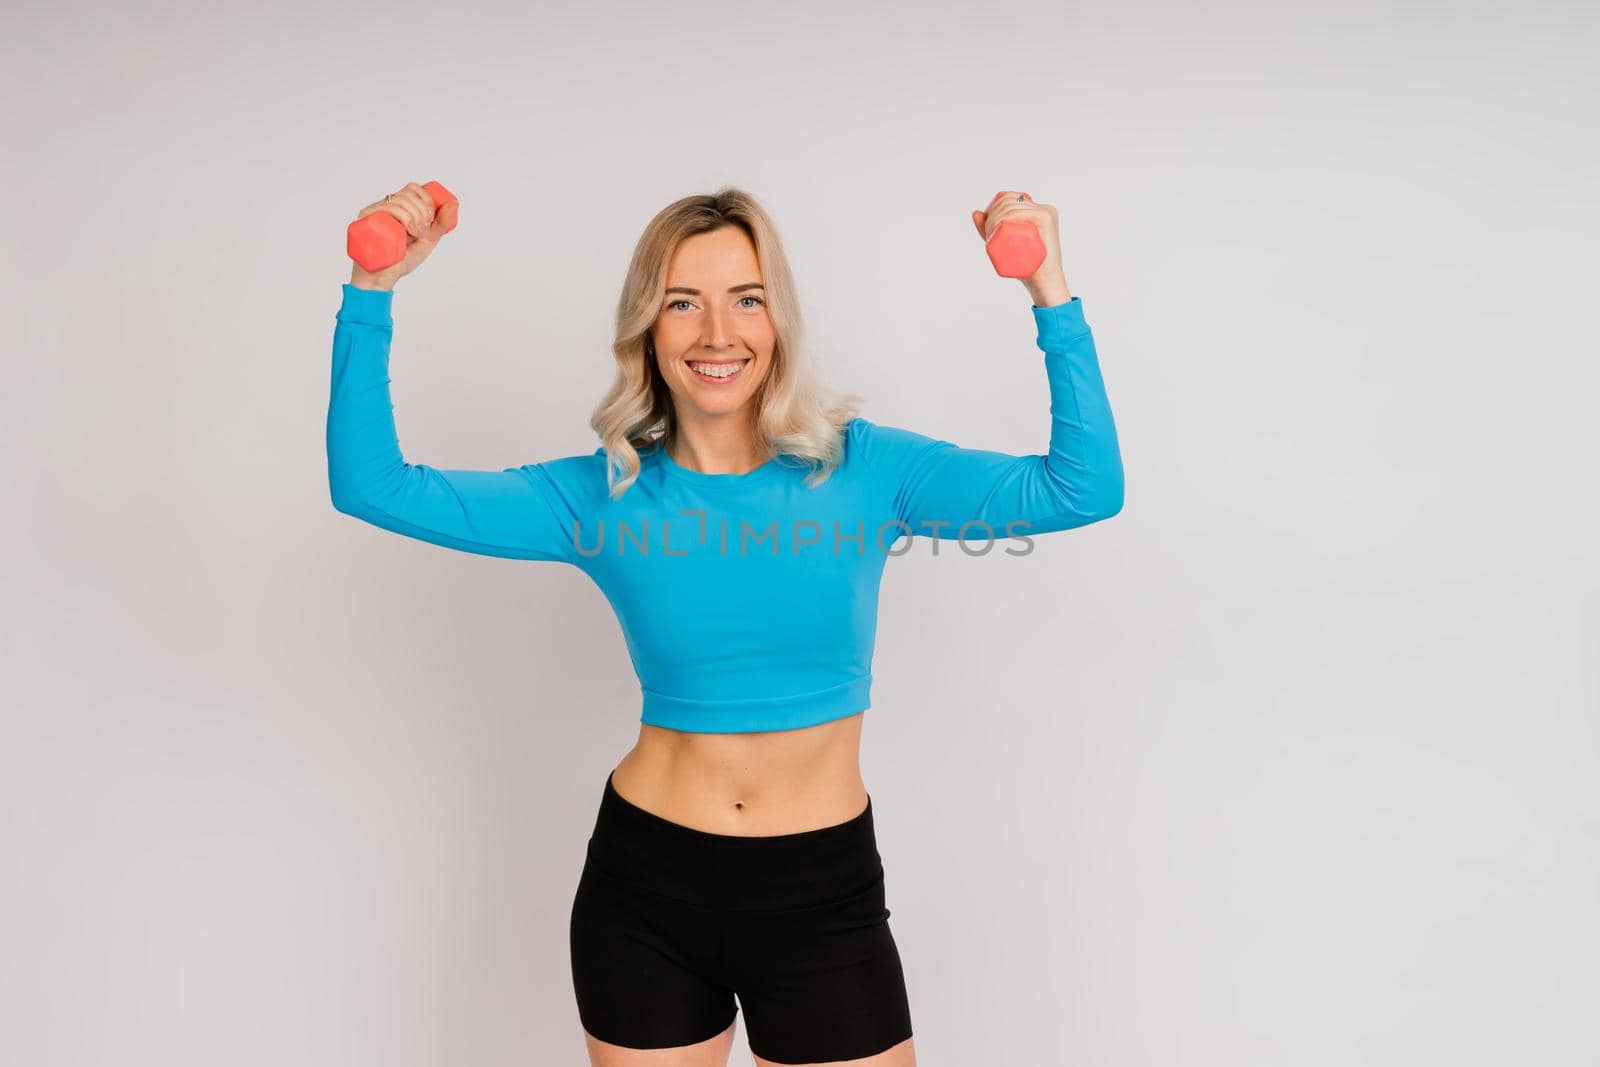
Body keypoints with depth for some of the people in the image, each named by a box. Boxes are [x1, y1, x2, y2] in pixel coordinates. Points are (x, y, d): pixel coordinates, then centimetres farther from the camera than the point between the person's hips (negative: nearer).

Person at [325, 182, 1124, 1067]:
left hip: (825, 893, 0)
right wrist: (372, 292, -12)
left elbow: (1084, 487, -11)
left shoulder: (862, 465, -6)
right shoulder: (603, 495, -5)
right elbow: (372, 486, -6)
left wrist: (1051, 296, -19)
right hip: (645, 891, 1)